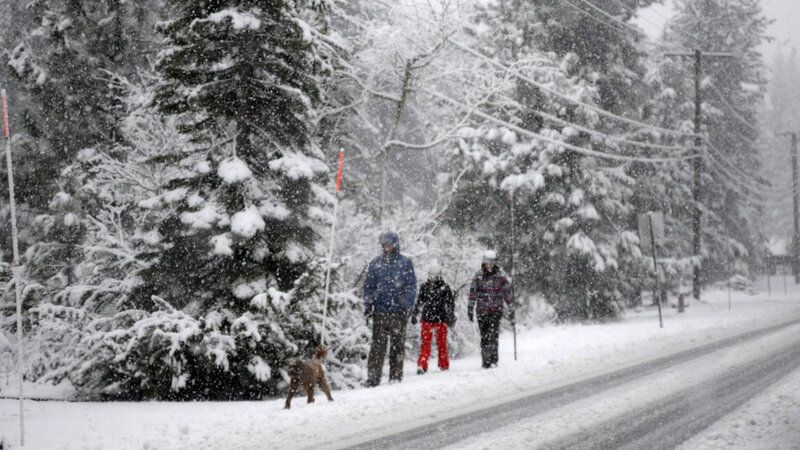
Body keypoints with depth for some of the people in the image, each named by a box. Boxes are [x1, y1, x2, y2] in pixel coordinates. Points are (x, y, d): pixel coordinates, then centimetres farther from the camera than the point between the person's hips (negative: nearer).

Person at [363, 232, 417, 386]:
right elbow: (368, 285, 13)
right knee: (378, 345, -4)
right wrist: (368, 305, 2)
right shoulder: (376, 263, 11)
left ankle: (396, 377, 10)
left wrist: (408, 306, -8)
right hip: (379, 311, 1)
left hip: (399, 311, -1)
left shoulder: (405, 263, 5)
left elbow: (411, 286, 3)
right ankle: (373, 377, -5)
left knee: (398, 345, 3)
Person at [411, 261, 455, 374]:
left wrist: (451, 317, -4)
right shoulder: (424, 287, 8)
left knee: (442, 343, 7)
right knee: (425, 343, -6)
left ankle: (444, 365, 19)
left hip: (441, 319, -1)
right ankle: (422, 365, -10)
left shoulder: (445, 287, 2)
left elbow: (450, 303, 4)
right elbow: (419, 302, 17)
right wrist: (414, 314, 15)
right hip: (427, 319, 1)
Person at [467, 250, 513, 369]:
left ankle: (493, 360, -15)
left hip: (496, 310, -2)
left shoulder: (500, 277, 3)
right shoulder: (478, 276, 6)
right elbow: (472, 293, 9)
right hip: (482, 310, 2)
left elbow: (507, 293, 7)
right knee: (484, 336, 2)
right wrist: (470, 309, 5)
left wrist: (511, 310, 7)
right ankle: (485, 361, 9)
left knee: (493, 335, -16)